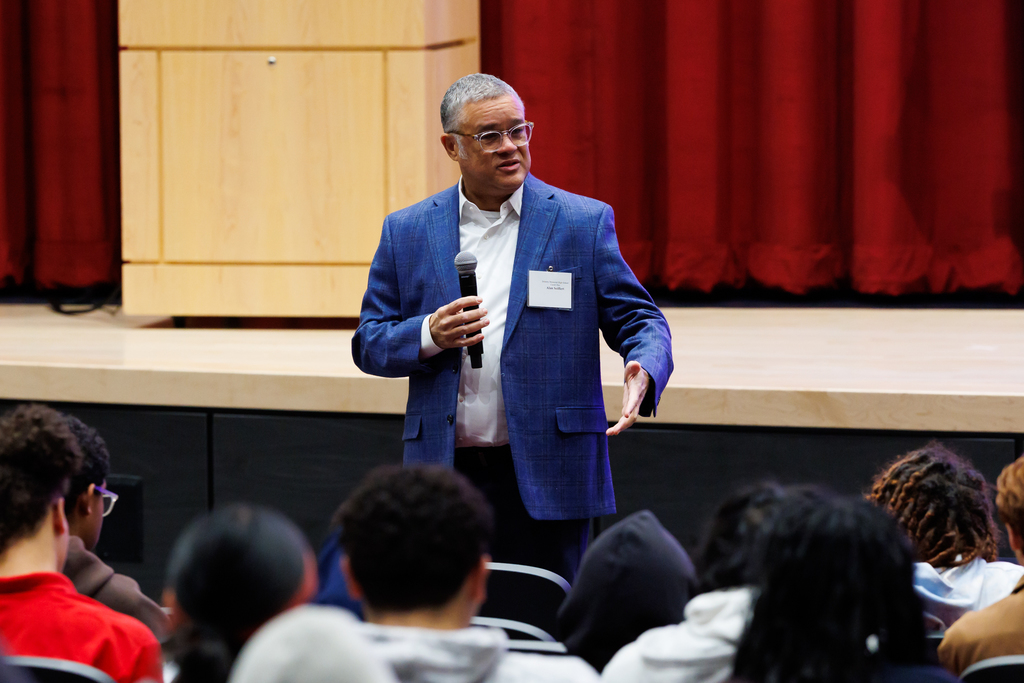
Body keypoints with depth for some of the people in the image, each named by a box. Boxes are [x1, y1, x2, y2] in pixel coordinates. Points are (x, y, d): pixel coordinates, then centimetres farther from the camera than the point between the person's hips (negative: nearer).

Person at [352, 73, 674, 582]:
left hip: (545, 480, -1)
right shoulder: (406, 232, 9)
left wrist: (644, 372, -18)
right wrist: (429, 336, -10)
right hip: (444, 471, 2)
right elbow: (368, 344, 11)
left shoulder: (584, 223, 5)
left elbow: (639, 319, 5)